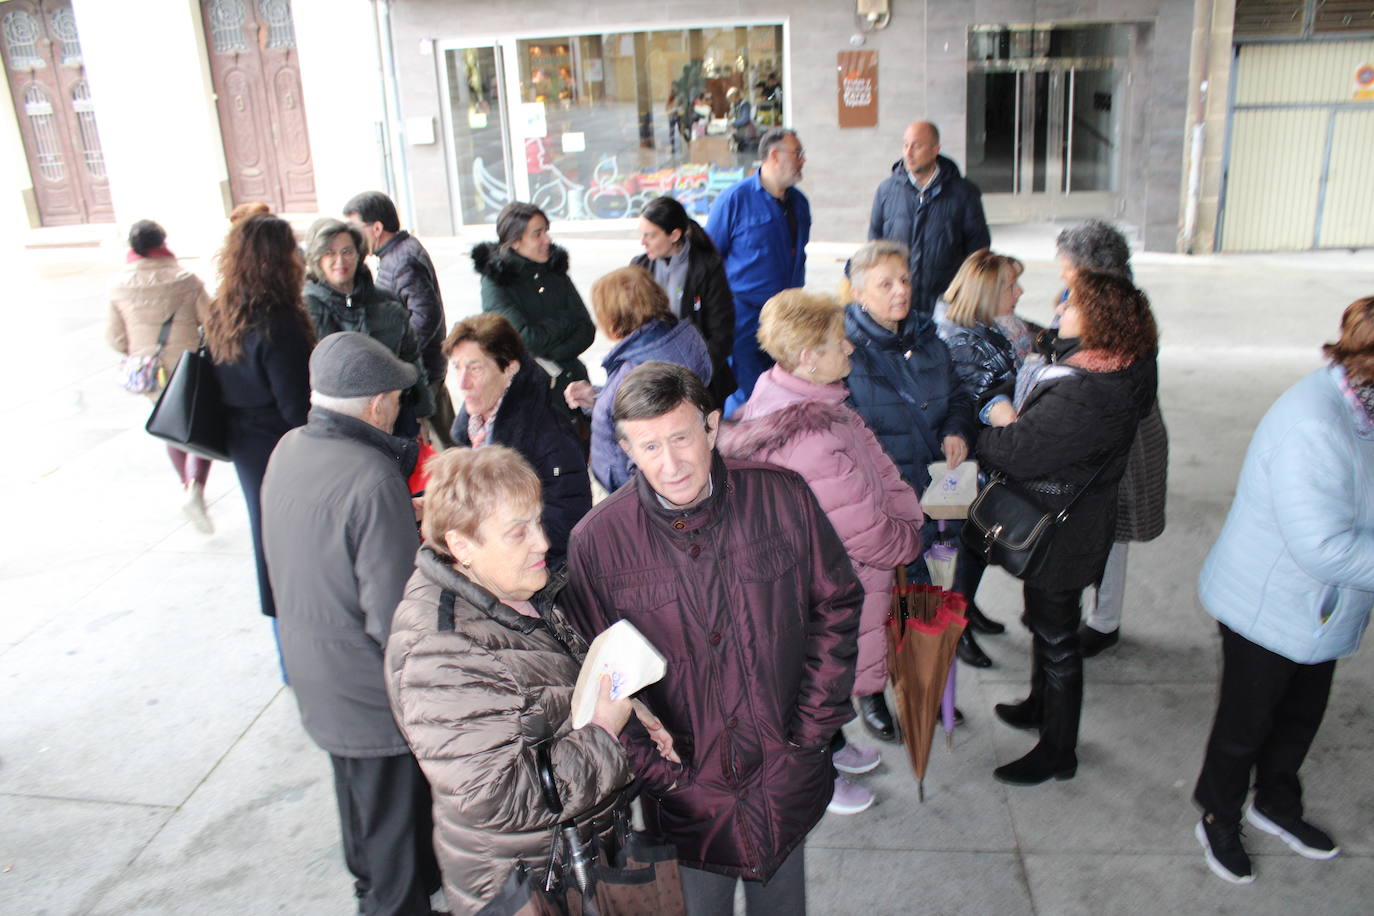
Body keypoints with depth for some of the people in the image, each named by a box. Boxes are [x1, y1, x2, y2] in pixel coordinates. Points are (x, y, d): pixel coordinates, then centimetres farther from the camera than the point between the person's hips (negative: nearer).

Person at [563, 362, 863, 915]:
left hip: (785, 776, 2)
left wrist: (812, 728, -4)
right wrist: (657, 772, -11)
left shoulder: (782, 496, -11)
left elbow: (836, 605, -1)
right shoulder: (596, 542, -14)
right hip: (686, 791, -1)